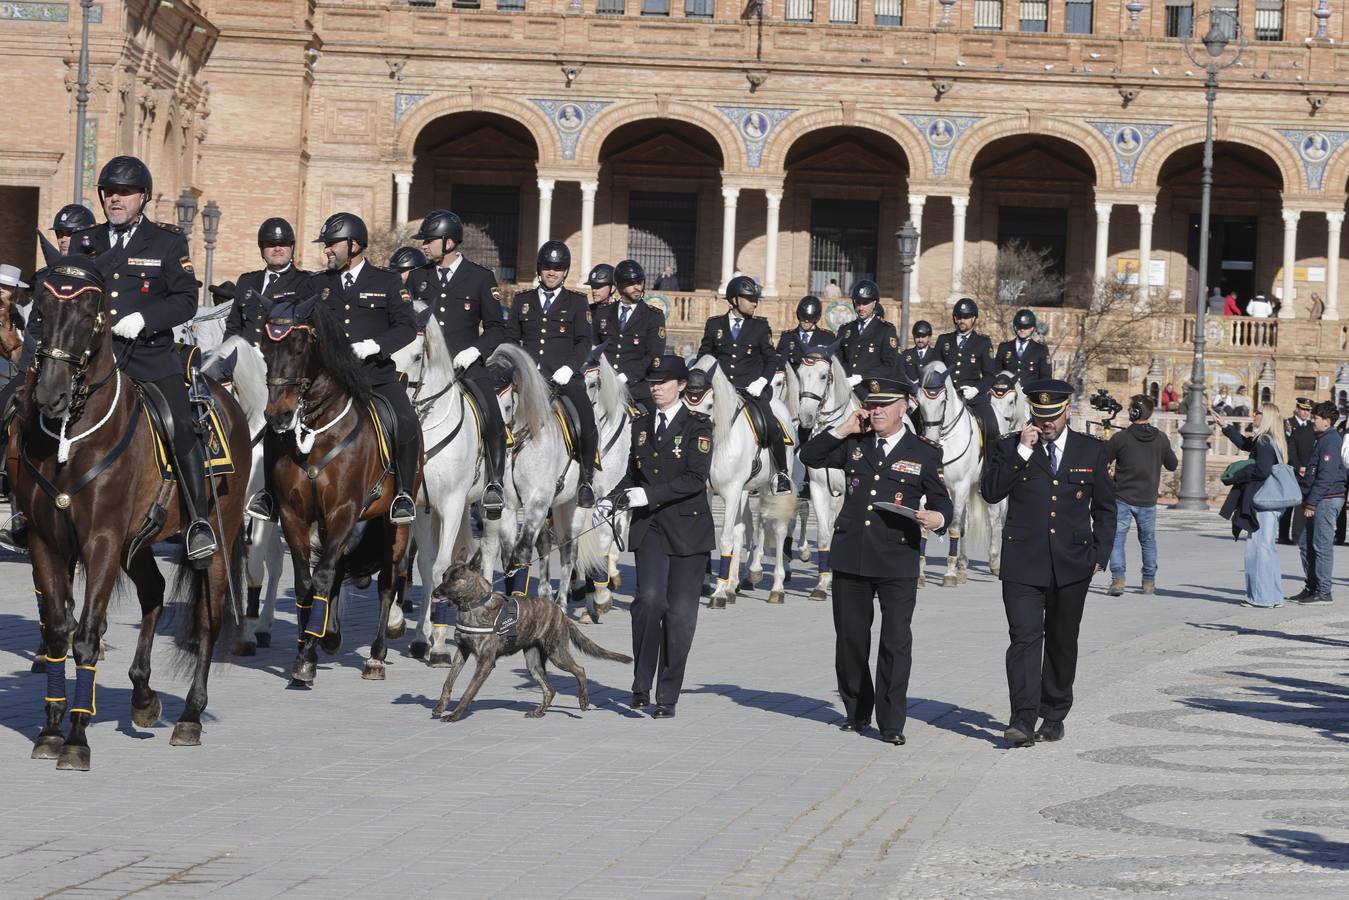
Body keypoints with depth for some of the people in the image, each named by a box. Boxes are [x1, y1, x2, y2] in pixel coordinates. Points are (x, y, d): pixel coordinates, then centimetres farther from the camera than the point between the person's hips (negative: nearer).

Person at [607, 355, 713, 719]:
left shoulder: (698, 426, -4)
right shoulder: (641, 425, 12)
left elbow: (695, 479, -13)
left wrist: (650, 495, -21)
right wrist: (613, 500, 1)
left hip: (687, 528, -3)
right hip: (649, 528, 3)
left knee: (679, 611, 0)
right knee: (649, 598, -16)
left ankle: (667, 697, 9)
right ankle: (641, 684, -3)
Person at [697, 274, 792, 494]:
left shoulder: (760, 327, 8)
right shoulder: (714, 325, 11)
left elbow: (771, 359, 10)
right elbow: (704, 356, 17)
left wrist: (761, 381, -6)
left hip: (751, 389, -2)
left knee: (772, 426, -19)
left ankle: (781, 473, -3)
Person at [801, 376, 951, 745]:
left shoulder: (924, 452, 3)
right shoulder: (854, 445, 11)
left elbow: (941, 500, 6)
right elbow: (810, 456, 10)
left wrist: (938, 518, -17)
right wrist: (844, 428, 1)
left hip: (898, 563, -3)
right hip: (851, 558, 3)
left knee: (896, 641, -7)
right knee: (850, 639, 11)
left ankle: (891, 723, -1)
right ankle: (857, 712, 26)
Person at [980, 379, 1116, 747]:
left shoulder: (1091, 451, 8)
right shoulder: (1010, 448, 4)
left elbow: (1105, 507, 14)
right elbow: (990, 492, -7)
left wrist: (1100, 554, 6)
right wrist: (1021, 452, -13)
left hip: (1072, 565, 2)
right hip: (1023, 563, -2)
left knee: (1062, 642, 10)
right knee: (1025, 638, -13)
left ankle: (1053, 717, 22)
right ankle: (1023, 720, -18)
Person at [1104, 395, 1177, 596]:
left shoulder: (1120, 438, -12)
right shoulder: (1161, 439, -3)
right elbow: (1172, 465, 10)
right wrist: (1171, 450, 29)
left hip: (1123, 498, -3)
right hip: (1147, 500, 3)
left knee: (1117, 538, 1)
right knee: (1148, 540, 18)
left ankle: (1118, 578, -15)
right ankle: (1149, 582, 22)